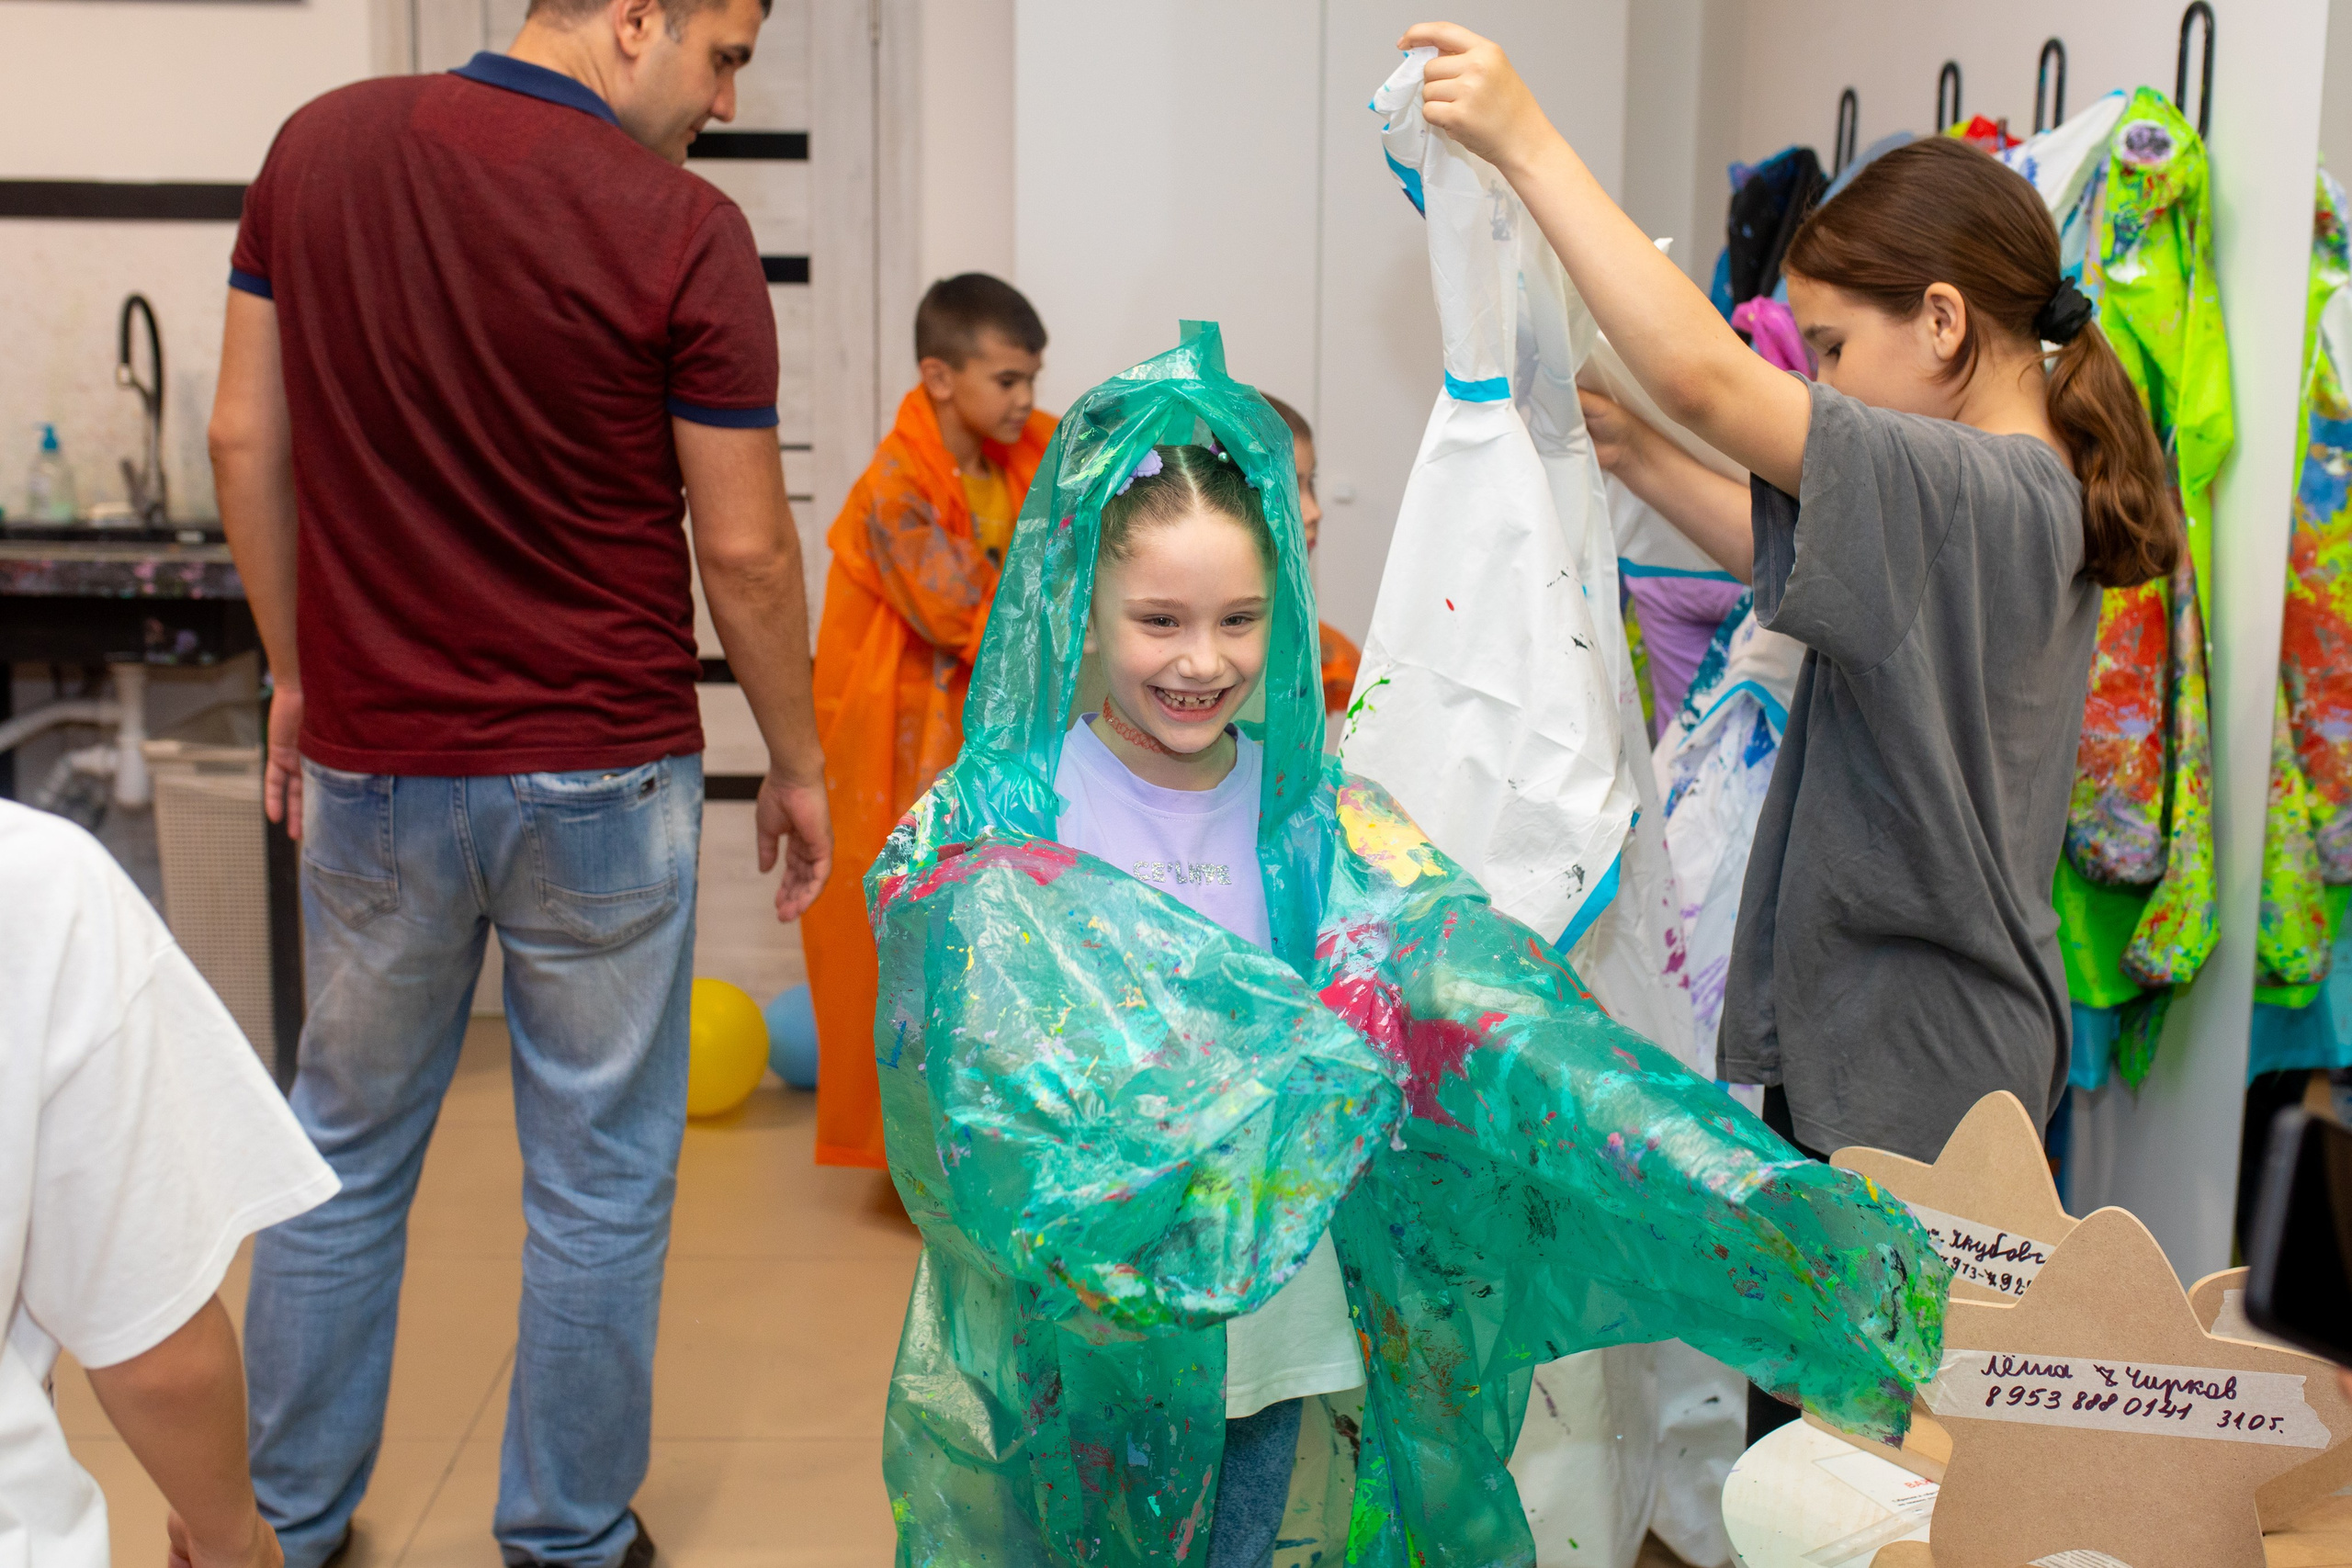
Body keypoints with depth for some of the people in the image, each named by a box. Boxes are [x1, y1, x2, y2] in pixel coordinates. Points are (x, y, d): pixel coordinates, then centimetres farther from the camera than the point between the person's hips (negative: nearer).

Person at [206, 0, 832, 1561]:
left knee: (344, 1154, 20)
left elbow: (247, 437, 5)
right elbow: (743, 549, -10)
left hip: (371, 762, 4)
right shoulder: (683, 229, -14)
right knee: (600, 1182, 12)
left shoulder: (320, 145, 1)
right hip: (603, 775, -4)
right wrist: (798, 765, 3)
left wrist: (298, 673, 15)